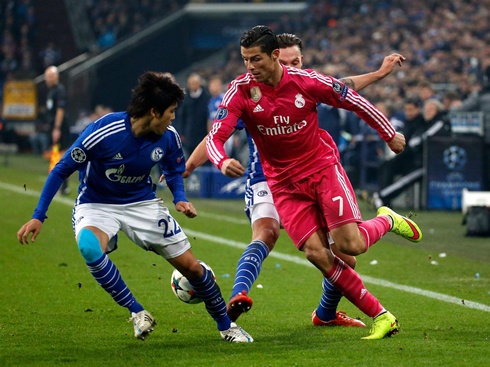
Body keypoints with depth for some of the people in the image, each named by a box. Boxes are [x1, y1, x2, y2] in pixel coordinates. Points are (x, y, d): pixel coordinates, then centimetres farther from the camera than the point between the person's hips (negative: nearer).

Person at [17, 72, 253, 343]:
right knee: (90, 248, -38)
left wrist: (180, 199, -9)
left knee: (192, 267, -1)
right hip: (96, 205, -4)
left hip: (143, 203, 4)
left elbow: (173, 170, 12)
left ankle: (226, 325, 24)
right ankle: (137, 312, -22)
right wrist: (38, 217, -19)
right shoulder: (103, 132, -28)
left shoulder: (168, 137, -12)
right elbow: (61, 170, -17)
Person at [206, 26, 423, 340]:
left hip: (323, 167, -2)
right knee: (316, 253, -13)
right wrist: (223, 162, -41)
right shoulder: (241, 91, -12)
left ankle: (387, 221, 20)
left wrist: (390, 134, 11)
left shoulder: (307, 81, -14)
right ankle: (381, 317, -5)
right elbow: (215, 137, -18)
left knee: (350, 245, -16)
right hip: (284, 183, 2)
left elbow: (353, 101, 1)